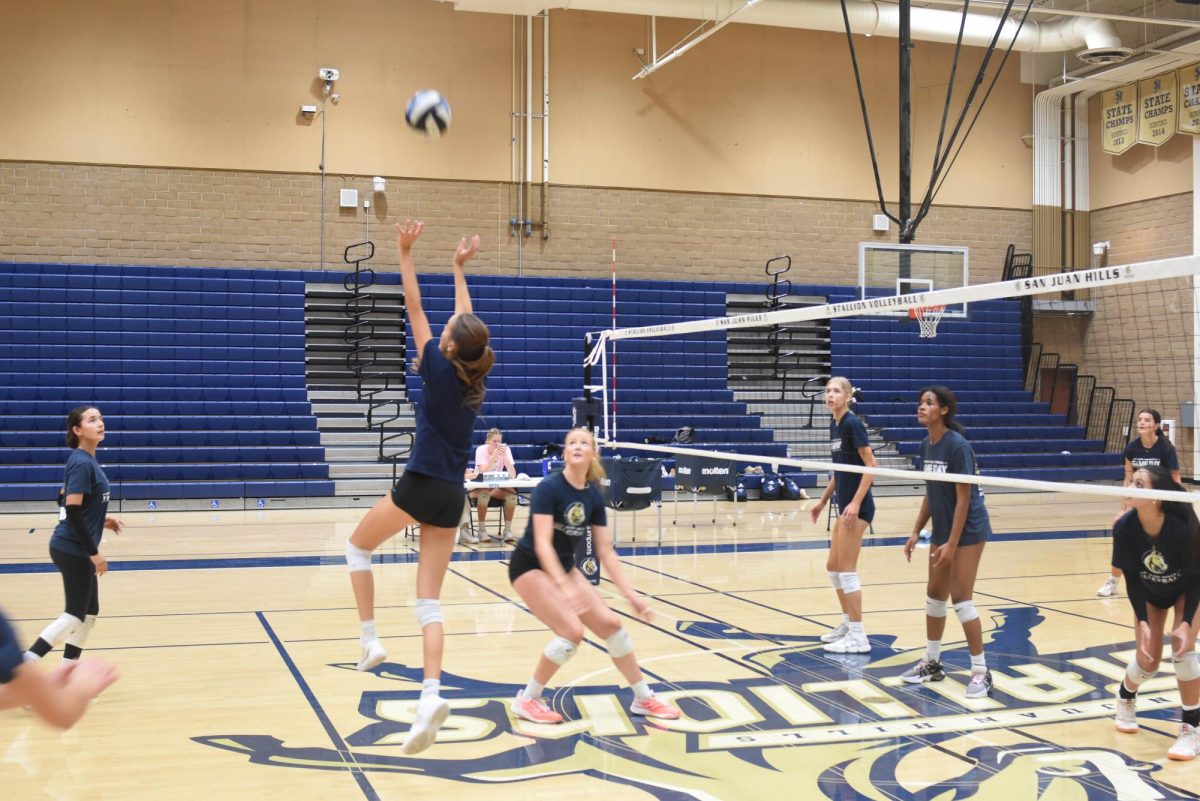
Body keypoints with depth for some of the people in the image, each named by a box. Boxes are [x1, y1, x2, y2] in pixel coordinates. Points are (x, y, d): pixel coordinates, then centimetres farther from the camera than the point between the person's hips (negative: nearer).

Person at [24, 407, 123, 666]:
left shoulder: (86, 460, 11)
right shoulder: (82, 462, -18)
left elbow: (65, 502, 19)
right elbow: (73, 510, -23)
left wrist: (101, 521, 14)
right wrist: (94, 552, -20)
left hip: (75, 549, 10)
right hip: (73, 549, -10)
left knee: (89, 612, 14)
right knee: (75, 614, -5)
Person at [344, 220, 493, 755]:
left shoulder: (438, 368, -9)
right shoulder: (475, 377, 6)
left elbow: (414, 307, -1)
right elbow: (467, 322, 21)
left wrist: (406, 256, 7)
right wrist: (460, 268, 30)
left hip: (419, 486, -5)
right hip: (452, 496, 5)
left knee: (357, 546, 22)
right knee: (429, 600, 3)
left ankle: (369, 640, 12)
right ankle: (431, 695, -12)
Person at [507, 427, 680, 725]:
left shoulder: (594, 496, -3)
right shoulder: (549, 487, -22)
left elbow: (606, 552, 1)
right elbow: (542, 544, -28)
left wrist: (630, 593, -4)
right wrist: (564, 586, -39)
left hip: (564, 566, 6)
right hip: (530, 566, -6)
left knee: (610, 623, -1)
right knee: (572, 631, -21)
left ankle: (644, 699, 16)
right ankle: (526, 700, -3)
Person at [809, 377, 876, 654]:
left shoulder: (852, 423, -14)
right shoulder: (834, 425, 12)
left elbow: (871, 465, -17)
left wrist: (855, 503, -23)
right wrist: (823, 500, 22)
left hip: (857, 507, -9)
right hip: (845, 505, 9)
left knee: (847, 569, -6)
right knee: (833, 567, 15)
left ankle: (858, 638, 0)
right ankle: (848, 624, 28)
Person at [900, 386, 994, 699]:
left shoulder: (957, 445, -19)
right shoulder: (926, 446, 4)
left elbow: (963, 498, -19)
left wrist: (952, 543, -20)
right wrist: (916, 532, 9)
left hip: (968, 530, -8)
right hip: (941, 530, 8)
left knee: (960, 597, -9)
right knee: (934, 595, 12)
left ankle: (981, 672, 2)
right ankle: (931, 663, 24)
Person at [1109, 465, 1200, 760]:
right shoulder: (1125, 528, -31)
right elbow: (1132, 579, -19)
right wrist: (1143, 622, -26)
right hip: (1149, 592, 2)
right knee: (1147, 661, -1)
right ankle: (1125, 697, 35)